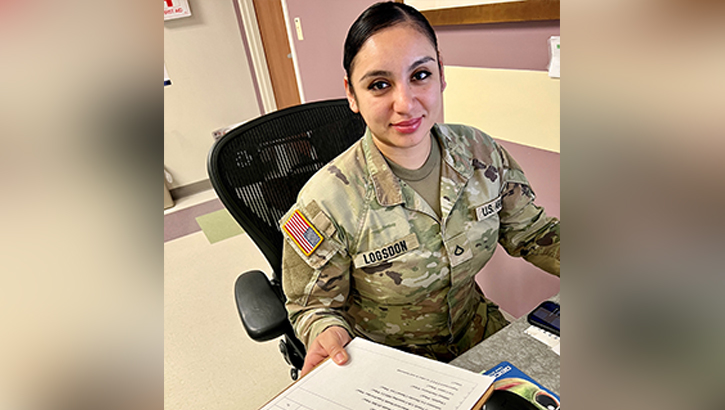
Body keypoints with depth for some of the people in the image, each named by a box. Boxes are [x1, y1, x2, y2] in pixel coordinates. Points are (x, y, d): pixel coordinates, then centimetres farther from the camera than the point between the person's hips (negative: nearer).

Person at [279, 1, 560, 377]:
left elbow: (531, 234, 1)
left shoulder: (481, 153, -11)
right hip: (385, 366, -1)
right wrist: (328, 332, -33)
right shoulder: (324, 204, -26)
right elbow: (313, 305, -11)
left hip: (477, 332, 2)